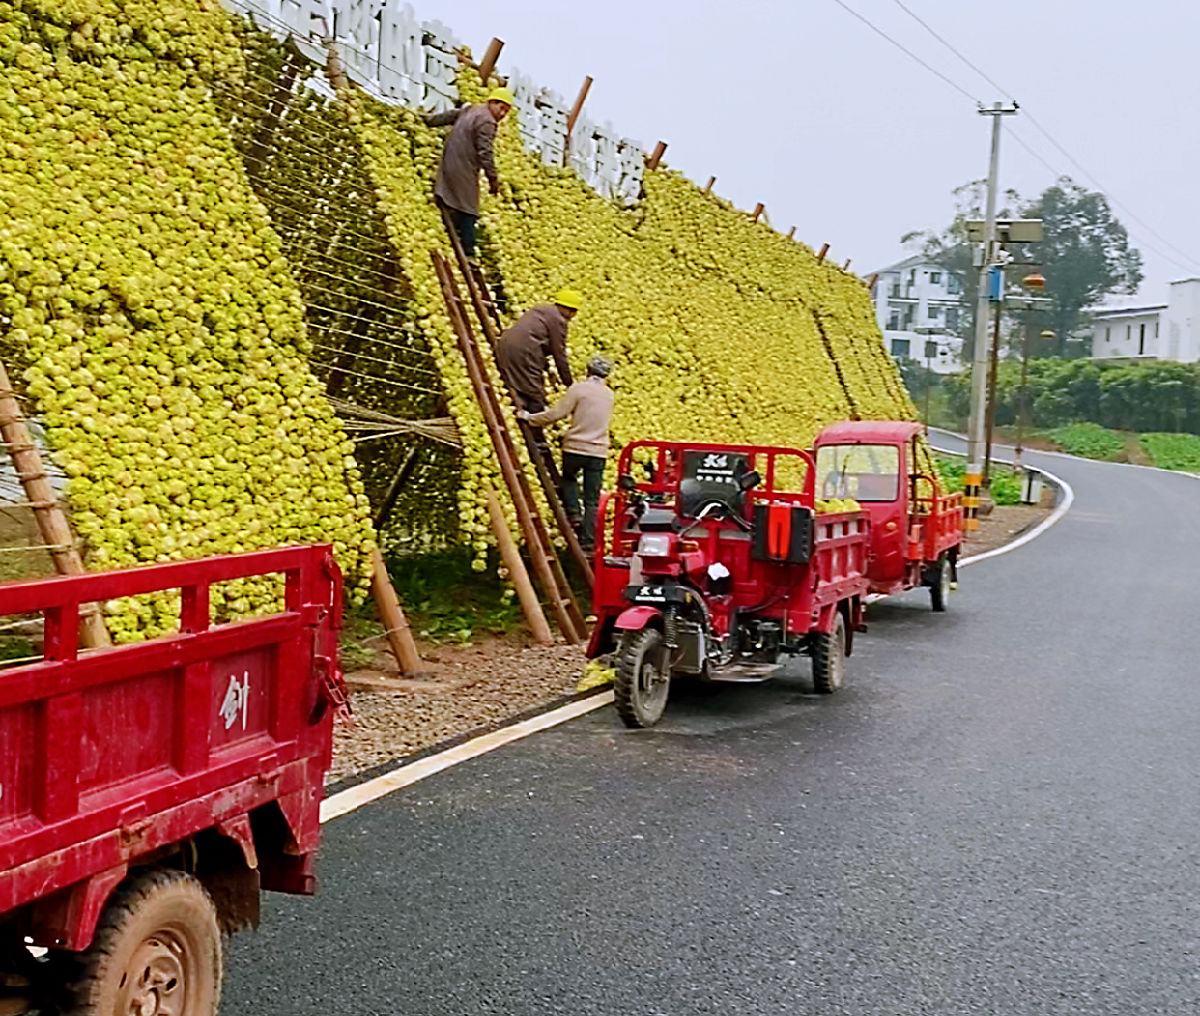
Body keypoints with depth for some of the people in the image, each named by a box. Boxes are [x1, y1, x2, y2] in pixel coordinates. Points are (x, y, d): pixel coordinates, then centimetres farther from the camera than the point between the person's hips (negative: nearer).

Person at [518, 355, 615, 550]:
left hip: (575, 447, -3)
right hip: (598, 451, 3)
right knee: (592, 499, 6)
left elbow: (556, 413, -10)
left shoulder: (578, 389, -8)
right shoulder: (608, 394, 9)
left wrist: (530, 417, 1)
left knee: (568, 478, 27)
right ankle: (588, 541, 5)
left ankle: (573, 513, 7)